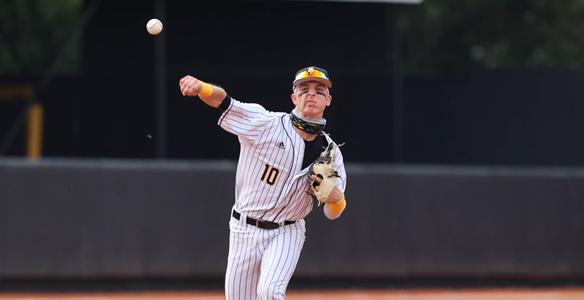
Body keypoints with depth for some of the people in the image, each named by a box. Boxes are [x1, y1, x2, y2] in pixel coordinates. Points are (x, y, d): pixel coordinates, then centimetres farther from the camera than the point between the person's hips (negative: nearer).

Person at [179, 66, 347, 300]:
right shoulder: (265, 124, -9)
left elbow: (333, 214, 0)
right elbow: (222, 101, -20)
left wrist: (336, 197, -24)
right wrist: (200, 87, -43)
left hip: (286, 235, 0)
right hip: (244, 230, 0)